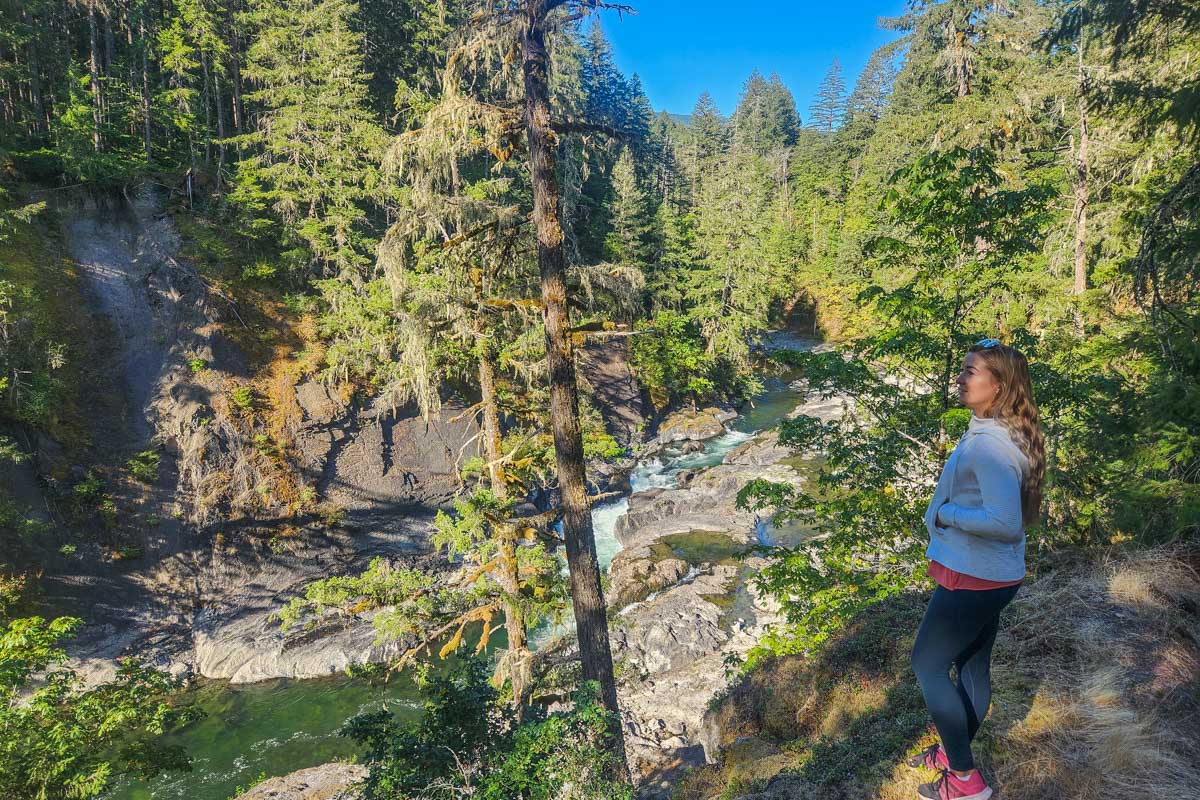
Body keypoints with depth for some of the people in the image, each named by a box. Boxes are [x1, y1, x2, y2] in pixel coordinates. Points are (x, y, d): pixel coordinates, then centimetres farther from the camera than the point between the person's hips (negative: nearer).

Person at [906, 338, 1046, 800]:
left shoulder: (991, 444, -27)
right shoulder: (990, 432, 4)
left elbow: (1005, 522, -34)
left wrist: (946, 512, -20)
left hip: (975, 578, -9)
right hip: (986, 572, 9)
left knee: (927, 664, 4)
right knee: (973, 665, 22)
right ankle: (956, 751, 40)